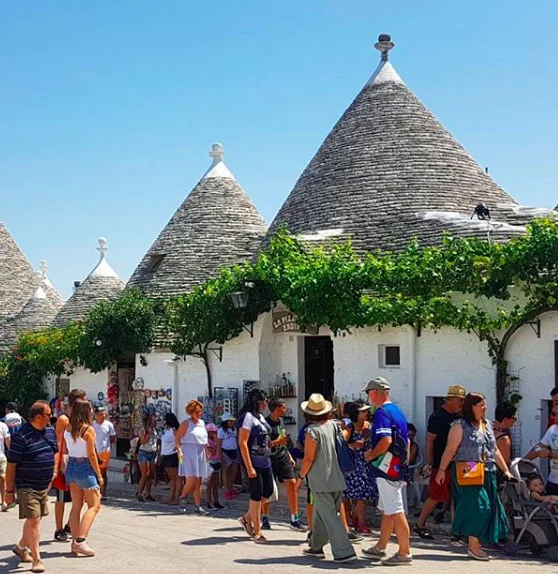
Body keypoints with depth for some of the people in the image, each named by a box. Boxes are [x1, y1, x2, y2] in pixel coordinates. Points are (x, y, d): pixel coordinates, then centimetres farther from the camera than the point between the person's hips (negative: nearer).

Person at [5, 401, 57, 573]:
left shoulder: (50, 432, 7)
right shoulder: (21, 436, -17)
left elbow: (55, 452, 25)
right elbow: (11, 465, -13)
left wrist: (54, 471, 14)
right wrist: (9, 490, -11)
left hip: (44, 485, 8)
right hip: (27, 486, -7)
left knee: (35, 519, 17)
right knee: (33, 520, -9)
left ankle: (21, 547, 39)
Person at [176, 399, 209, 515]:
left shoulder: (202, 423, 14)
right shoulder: (186, 423, -5)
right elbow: (177, 438, -9)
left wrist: (206, 452, 19)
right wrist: (179, 451, -21)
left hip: (200, 454, 6)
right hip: (189, 453, -6)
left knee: (198, 482, 6)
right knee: (191, 481, -14)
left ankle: (198, 506, 9)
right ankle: (182, 497, 12)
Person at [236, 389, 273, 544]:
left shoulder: (260, 417, 13)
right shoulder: (248, 417, -14)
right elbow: (242, 443, -19)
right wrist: (249, 467, -22)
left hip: (265, 461, 9)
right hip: (254, 462, -9)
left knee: (268, 492, 10)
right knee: (257, 495, -2)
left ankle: (247, 518, 25)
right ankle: (257, 532, 7)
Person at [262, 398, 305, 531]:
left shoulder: (281, 421, 12)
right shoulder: (266, 423, -13)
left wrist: (289, 456, 19)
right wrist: (277, 442, -22)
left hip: (284, 458, 7)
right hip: (270, 459, -7)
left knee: (292, 483, -5)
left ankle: (294, 519, -1)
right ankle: (265, 518, 20)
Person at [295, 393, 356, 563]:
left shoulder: (312, 431, -15)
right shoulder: (333, 425, 2)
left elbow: (309, 458, -14)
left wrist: (301, 477, -4)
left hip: (320, 481, -7)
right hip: (336, 478, 7)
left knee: (330, 517, -5)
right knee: (320, 514, 20)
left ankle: (344, 552, -11)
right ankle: (316, 546, 30)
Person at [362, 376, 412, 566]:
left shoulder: (382, 412, -15)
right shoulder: (397, 411, 15)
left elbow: (386, 440, -26)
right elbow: (406, 441, 20)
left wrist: (371, 454, -12)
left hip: (386, 467, -10)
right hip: (397, 467, 10)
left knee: (395, 512, -7)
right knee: (387, 511, 18)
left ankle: (404, 553, -4)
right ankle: (380, 548, 27)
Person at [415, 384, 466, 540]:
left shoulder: (457, 416, 12)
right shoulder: (438, 416, -10)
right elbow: (430, 441, -12)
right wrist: (429, 463, -16)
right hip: (440, 464, -7)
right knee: (436, 496, -3)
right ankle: (420, 524, 11)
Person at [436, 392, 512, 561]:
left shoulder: (488, 425, 16)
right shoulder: (460, 426, -5)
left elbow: (495, 451, 22)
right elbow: (450, 450, -9)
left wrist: (505, 470, 20)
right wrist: (442, 470, -15)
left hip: (488, 474, 7)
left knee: (489, 508, 5)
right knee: (477, 506, -13)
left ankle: (477, 545, 15)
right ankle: (473, 546, -7)